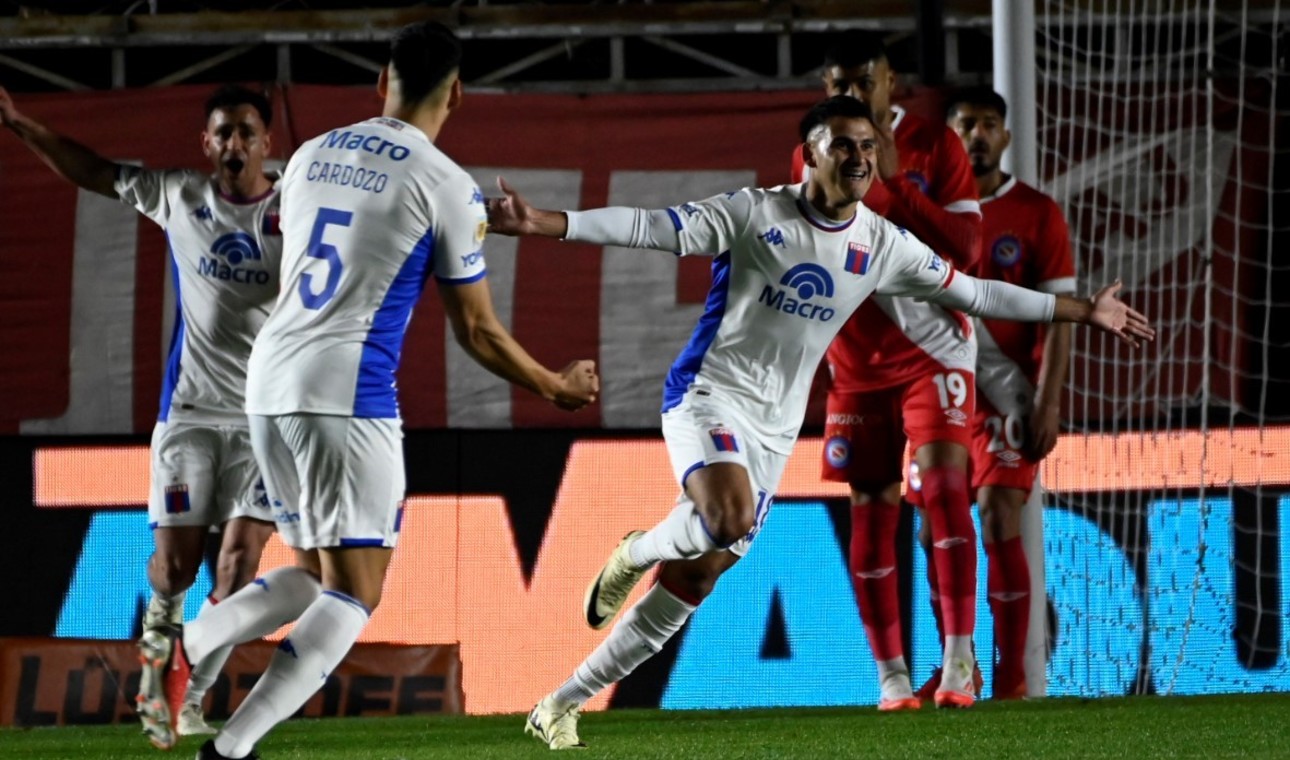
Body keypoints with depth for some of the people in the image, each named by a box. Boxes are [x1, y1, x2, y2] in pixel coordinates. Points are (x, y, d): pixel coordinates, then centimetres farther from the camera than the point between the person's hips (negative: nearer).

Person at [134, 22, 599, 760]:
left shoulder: (310, 157, 13)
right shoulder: (449, 188, -5)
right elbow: (478, 332, 0)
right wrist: (556, 388, 16)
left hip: (269, 380, 7)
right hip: (349, 394, -7)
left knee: (320, 575, 19)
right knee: (355, 594, -3)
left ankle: (190, 643, -2)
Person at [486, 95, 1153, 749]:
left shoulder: (881, 245, 4)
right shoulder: (755, 213, -11)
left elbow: (972, 293, 14)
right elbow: (650, 228, -17)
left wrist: (1083, 311, 16)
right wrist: (545, 223, -29)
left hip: (773, 428, 5)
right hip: (709, 394, -5)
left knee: (697, 578, 3)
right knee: (731, 515, -35)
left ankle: (559, 707, 13)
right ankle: (636, 552, -1)